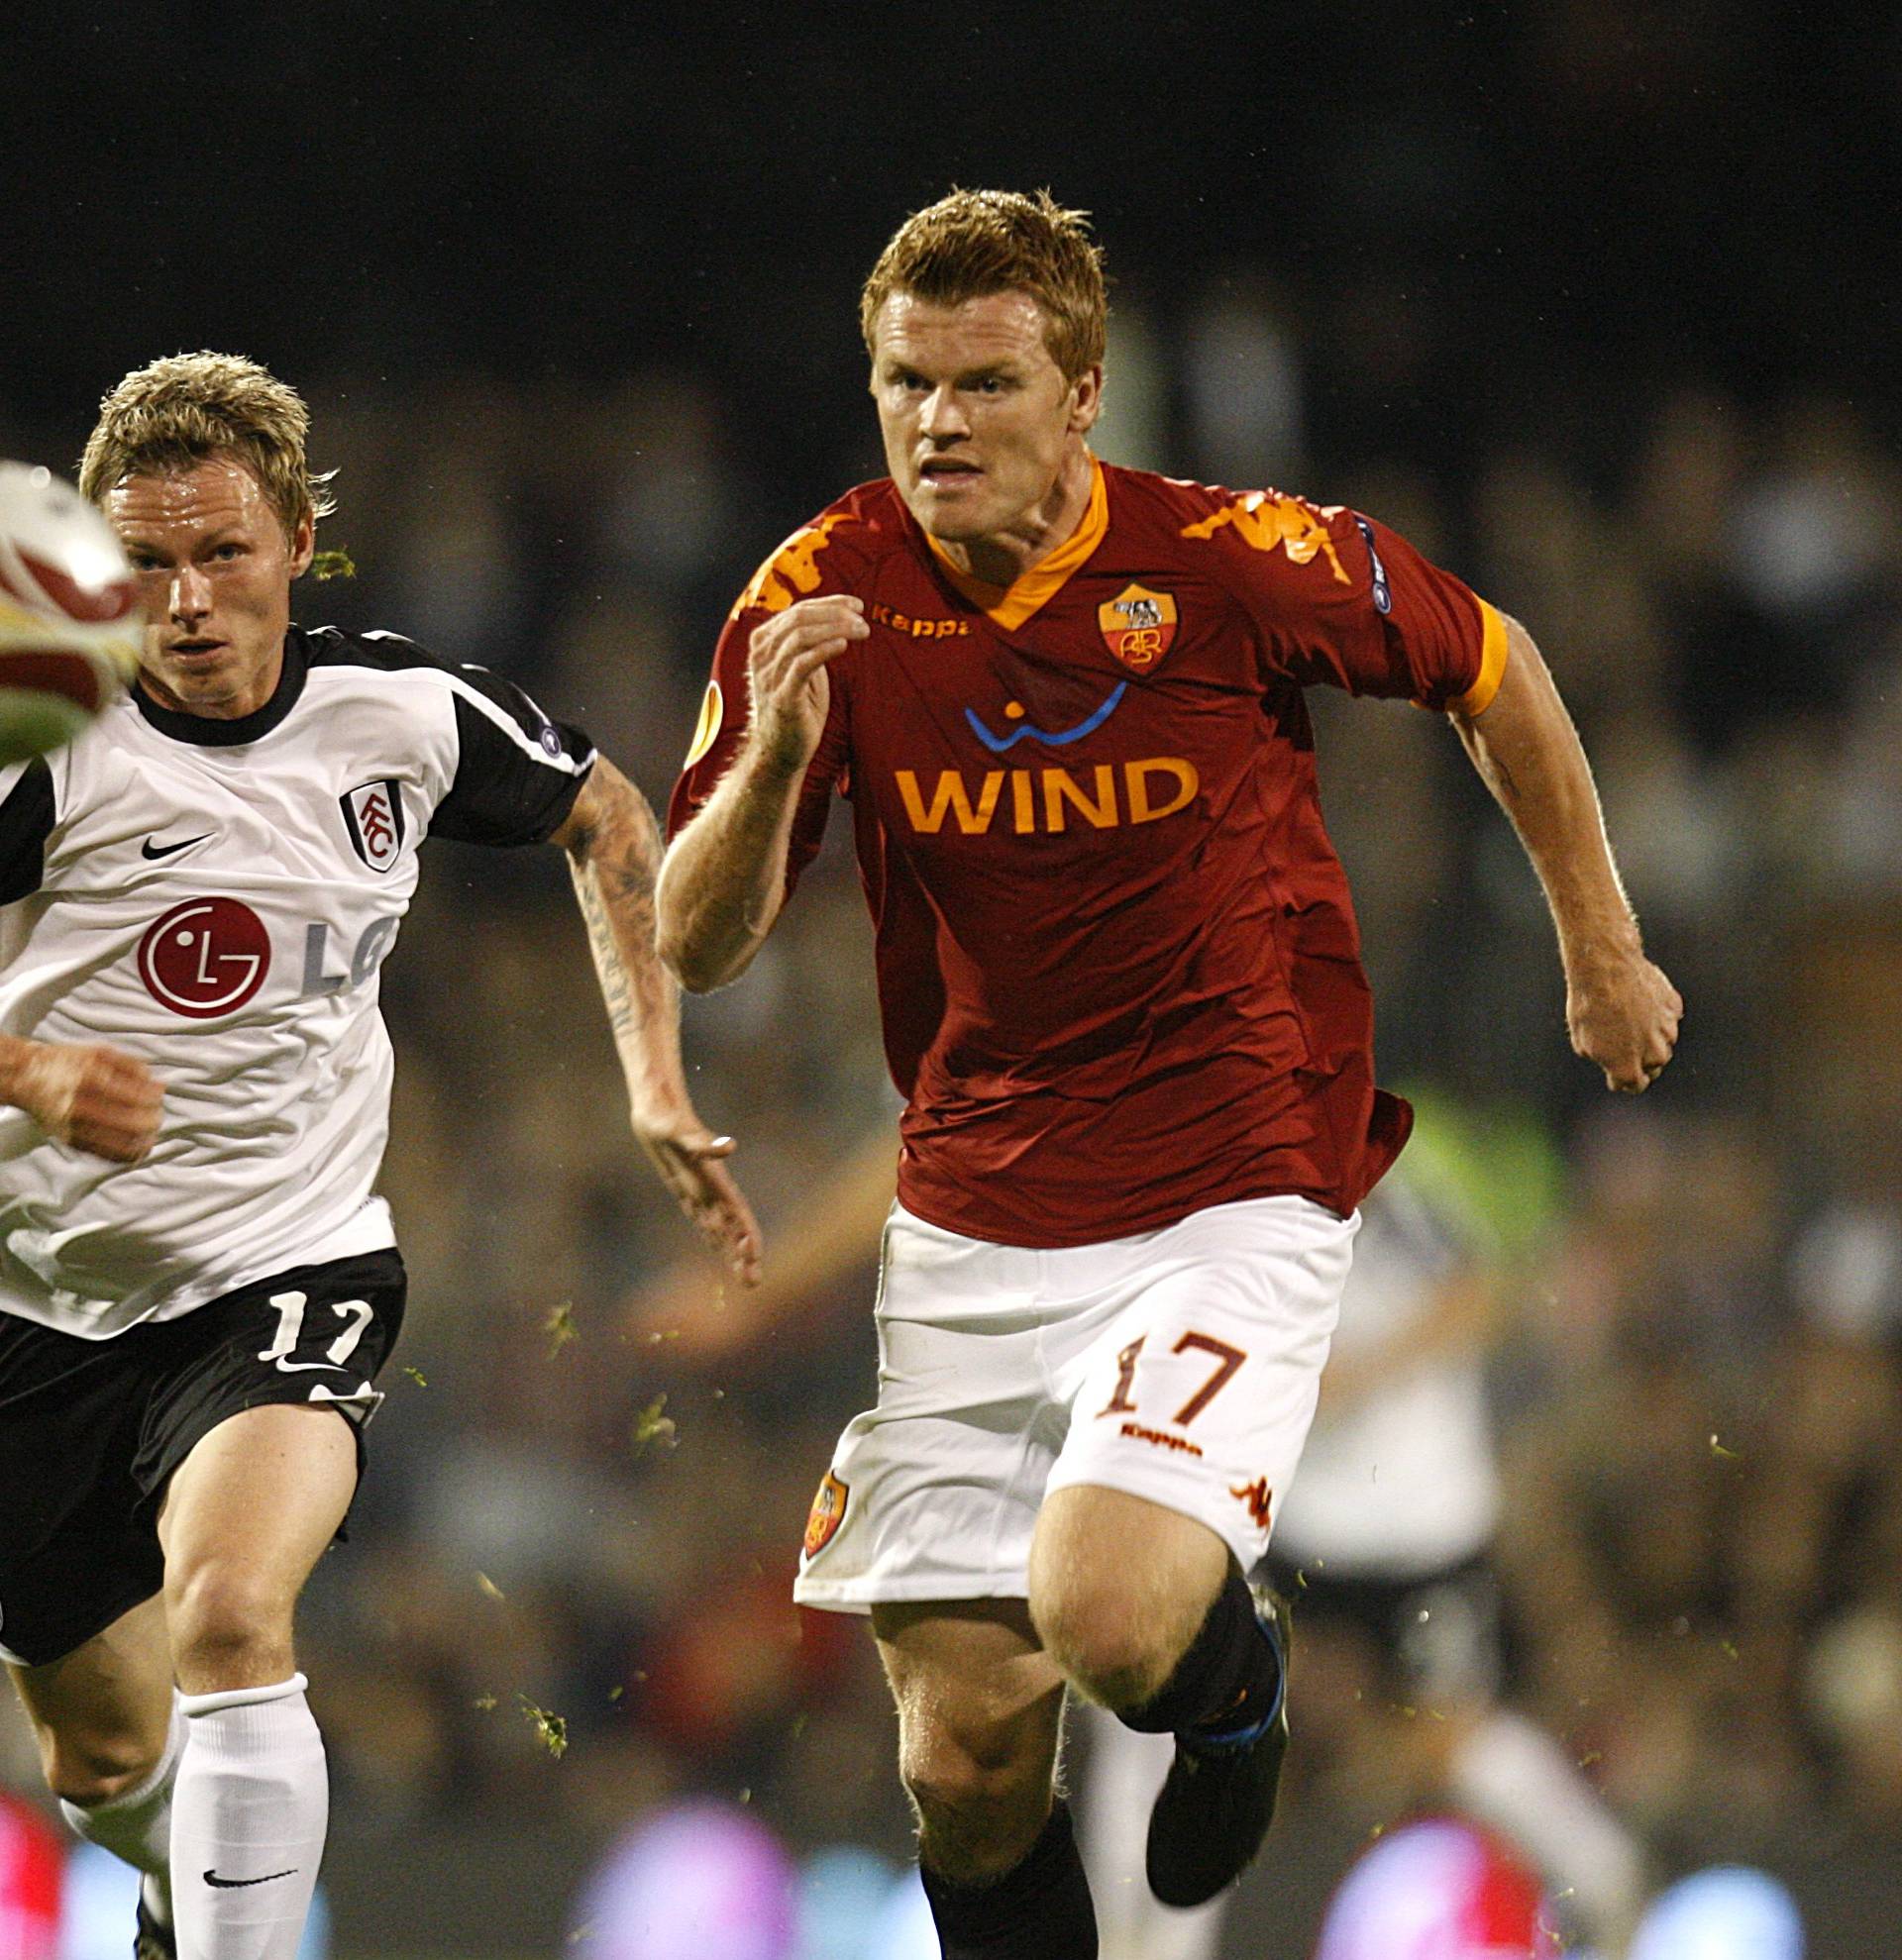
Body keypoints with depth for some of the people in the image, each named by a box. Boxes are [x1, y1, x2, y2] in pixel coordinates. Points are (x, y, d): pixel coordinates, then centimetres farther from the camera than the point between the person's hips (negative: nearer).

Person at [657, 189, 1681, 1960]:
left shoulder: (1238, 562, -13)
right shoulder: (825, 598, -5)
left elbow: (1493, 673, 6)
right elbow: (697, 947, -6)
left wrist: (1602, 952, 13)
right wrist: (775, 755, -25)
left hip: (1231, 1196, -3)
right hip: (969, 1220, 4)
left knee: (1105, 1620, -24)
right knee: (967, 1756, 0)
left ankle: (1229, 1676, 12)